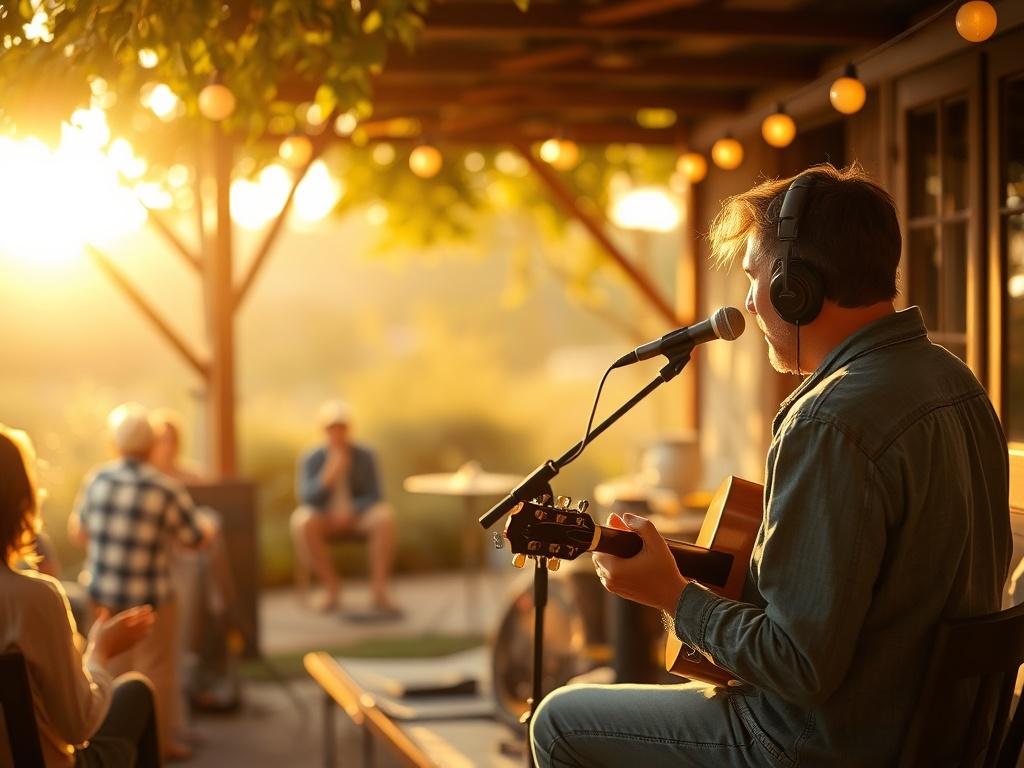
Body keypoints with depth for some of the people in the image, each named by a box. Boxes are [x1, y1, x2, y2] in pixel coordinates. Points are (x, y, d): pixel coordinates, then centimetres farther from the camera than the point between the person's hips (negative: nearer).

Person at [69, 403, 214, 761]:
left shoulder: (96, 479, -6)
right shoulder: (167, 489, -19)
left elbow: (80, 529, 9)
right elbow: (197, 538, -7)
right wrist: (207, 527, 17)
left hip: (101, 592, 5)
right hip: (148, 597, -5)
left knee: (116, 666, 23)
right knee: (157, 670, 14)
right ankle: (160, 741, 26)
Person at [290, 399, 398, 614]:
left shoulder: (365, 456, -9)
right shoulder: (311, 460, -10)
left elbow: (375, 497, -10)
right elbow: (306, 498, -21)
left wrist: (349, 510, -29)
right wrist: (328, 475, -36)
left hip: (358, 514, 0)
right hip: (323, 517, 0)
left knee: (386, 517, -32)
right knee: (301, 522, -35)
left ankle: (379, 590, -28)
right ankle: (331, 588, -23)